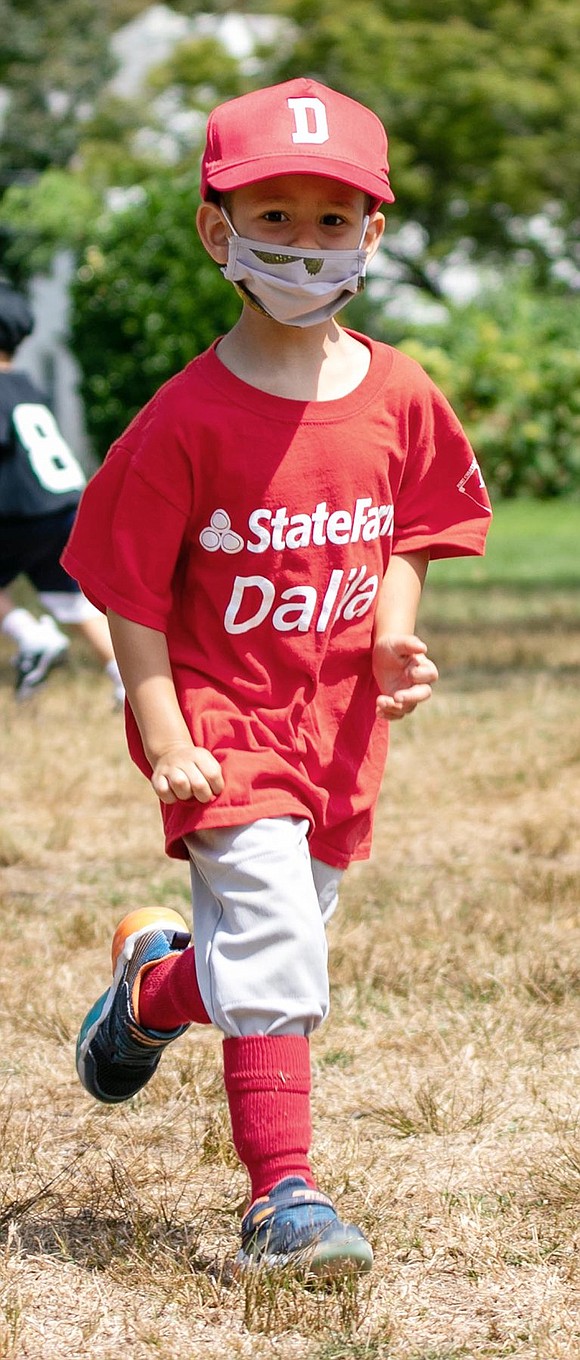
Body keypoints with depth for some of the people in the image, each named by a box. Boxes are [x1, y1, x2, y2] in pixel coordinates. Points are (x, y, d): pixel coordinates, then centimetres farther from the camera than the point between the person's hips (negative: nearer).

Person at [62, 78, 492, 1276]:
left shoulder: (398, 399, 0)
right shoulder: (190, 416, -13)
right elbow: (134, 590, -8)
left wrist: (395, 636, -6)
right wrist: (163, 735, -15)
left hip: (341, 719, 5)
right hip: (224, 715, -5)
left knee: (268, 948, 15)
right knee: (273, 947, -16)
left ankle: (153, 980, 49)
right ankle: (283, 1198, -8)